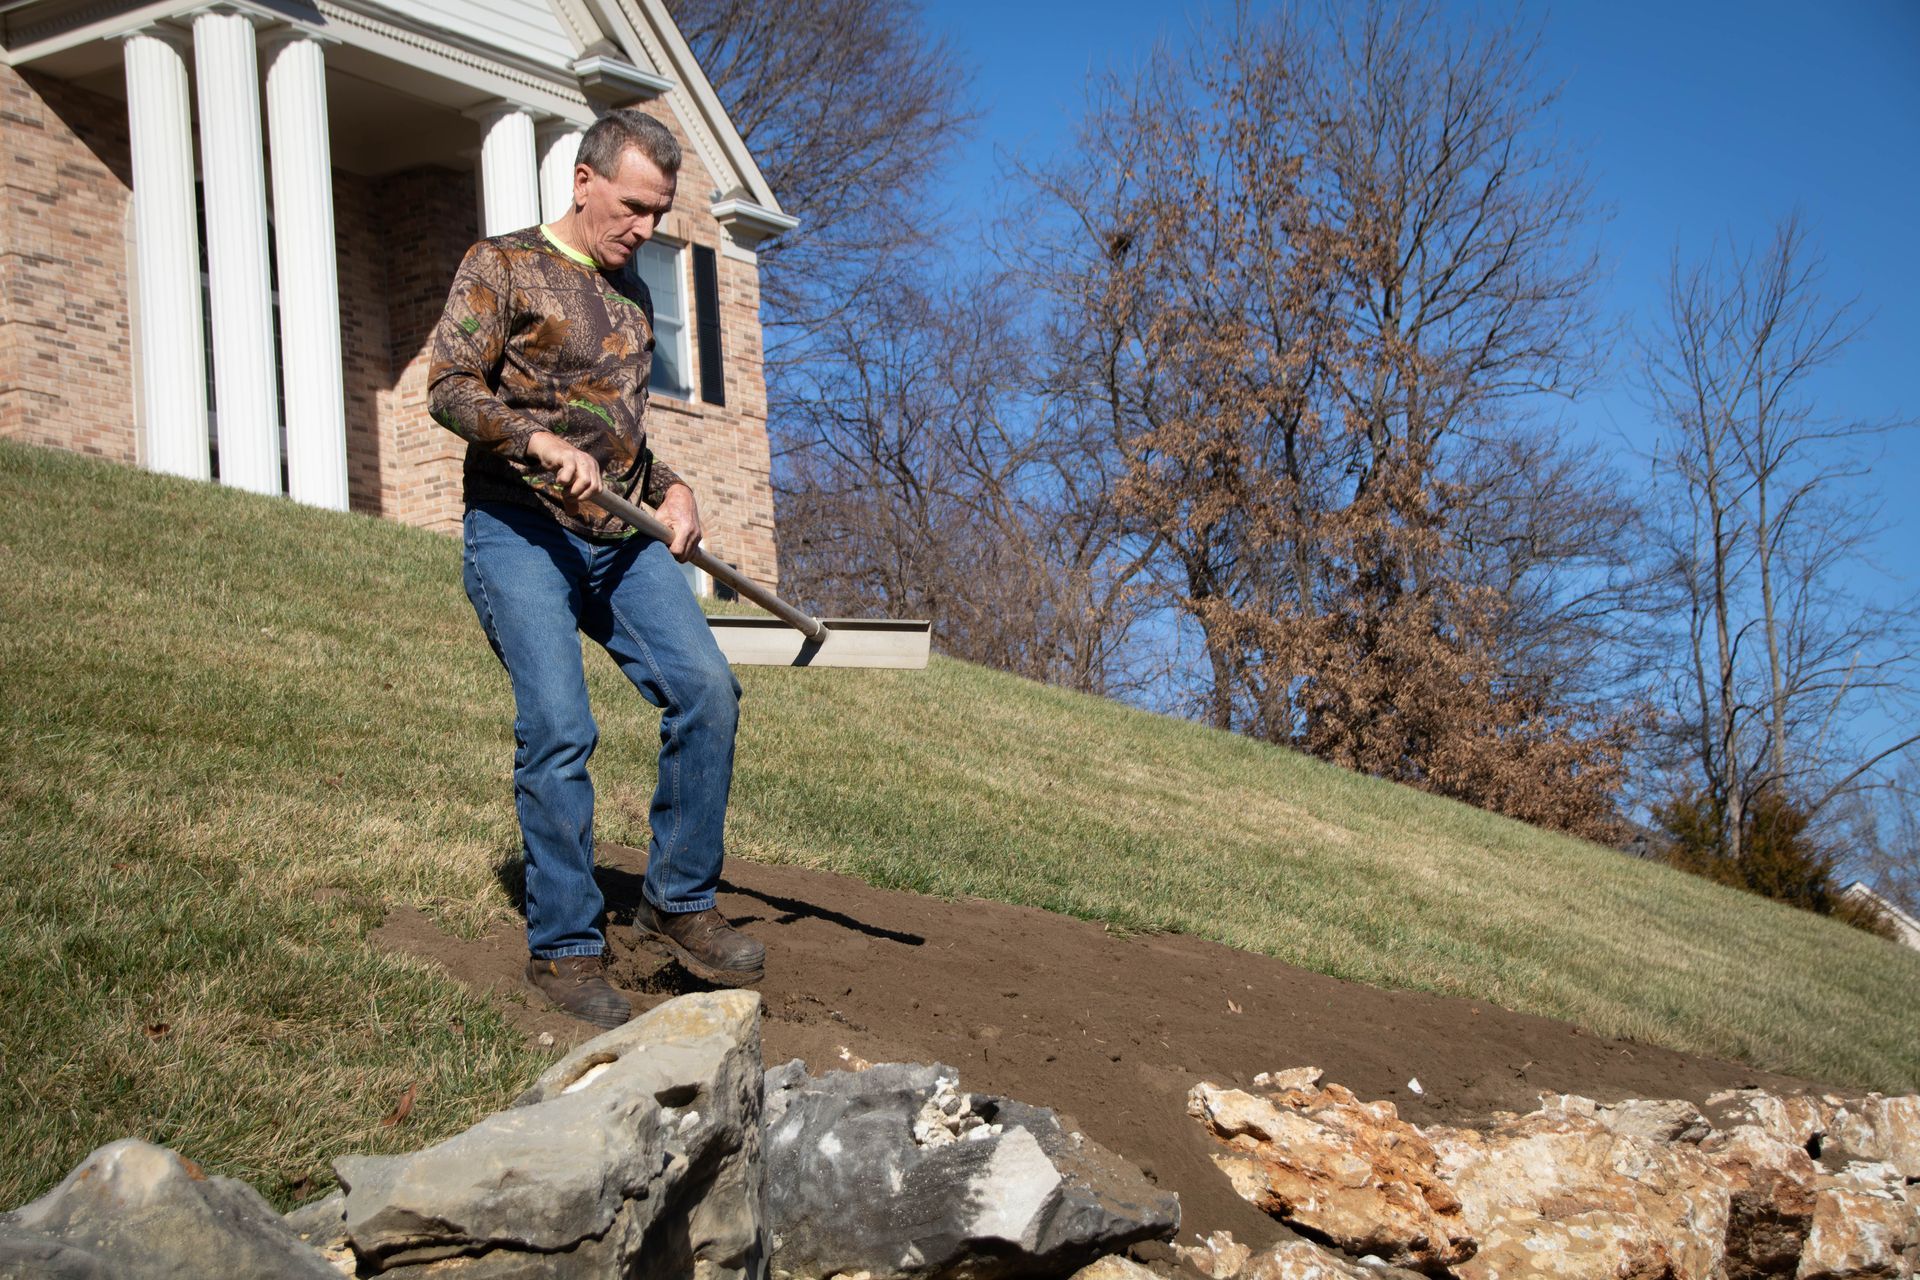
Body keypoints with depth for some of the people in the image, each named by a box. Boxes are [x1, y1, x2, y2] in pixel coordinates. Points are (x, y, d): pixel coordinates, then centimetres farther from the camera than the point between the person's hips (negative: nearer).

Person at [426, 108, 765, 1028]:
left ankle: (679, 901, 0)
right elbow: (449, 387, -8)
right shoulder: (503, 265, 1)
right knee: (558, 729, -15)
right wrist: (541, 442, -23)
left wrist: (668, 488, 10)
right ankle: (564, 948, -4)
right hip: (521, 533, -6)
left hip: (622, 537, 6)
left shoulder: (631, 294, 21)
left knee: (705, 688, -13)